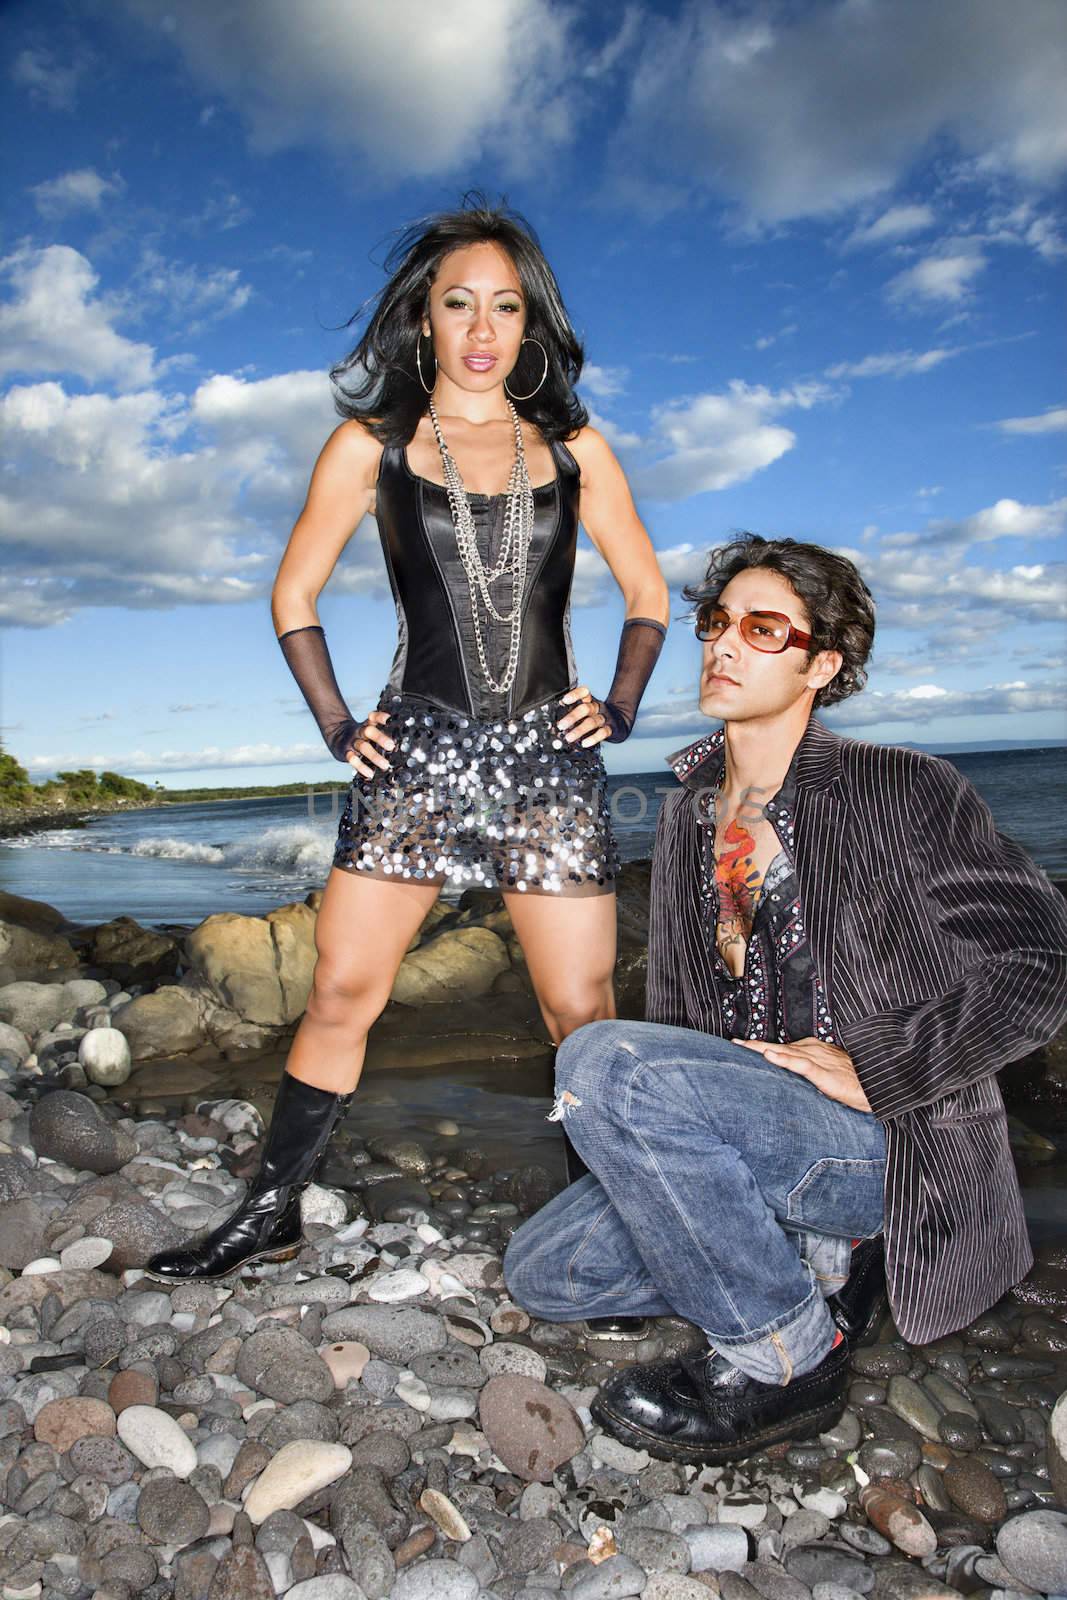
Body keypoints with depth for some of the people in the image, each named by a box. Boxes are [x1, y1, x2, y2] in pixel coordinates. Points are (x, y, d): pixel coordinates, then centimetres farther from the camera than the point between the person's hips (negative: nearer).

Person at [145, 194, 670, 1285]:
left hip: (550, 756, 1)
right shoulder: (371, 444, 8)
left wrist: (619, 711, 5)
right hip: (418, 751, 0)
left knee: (581, 1007, 1)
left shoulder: (574, 448, 11)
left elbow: (649, 597, 18)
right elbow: (293, 595, 12)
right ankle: (271, 1215, 17)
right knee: (342, 993, 0)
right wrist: (337, 726, 3)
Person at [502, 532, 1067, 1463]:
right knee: (543, 1273, -1)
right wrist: (651, 1133, -2)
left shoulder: (902, 790, -9)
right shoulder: (689, 813, 10)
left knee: (600, 1058, -28)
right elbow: (674, 1007, 16)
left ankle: (784, 1352, -10)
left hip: (891, 1143, -7)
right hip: (749, 1129, 7)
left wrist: (870, 1066, -19)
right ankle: (814, 1260, 6)